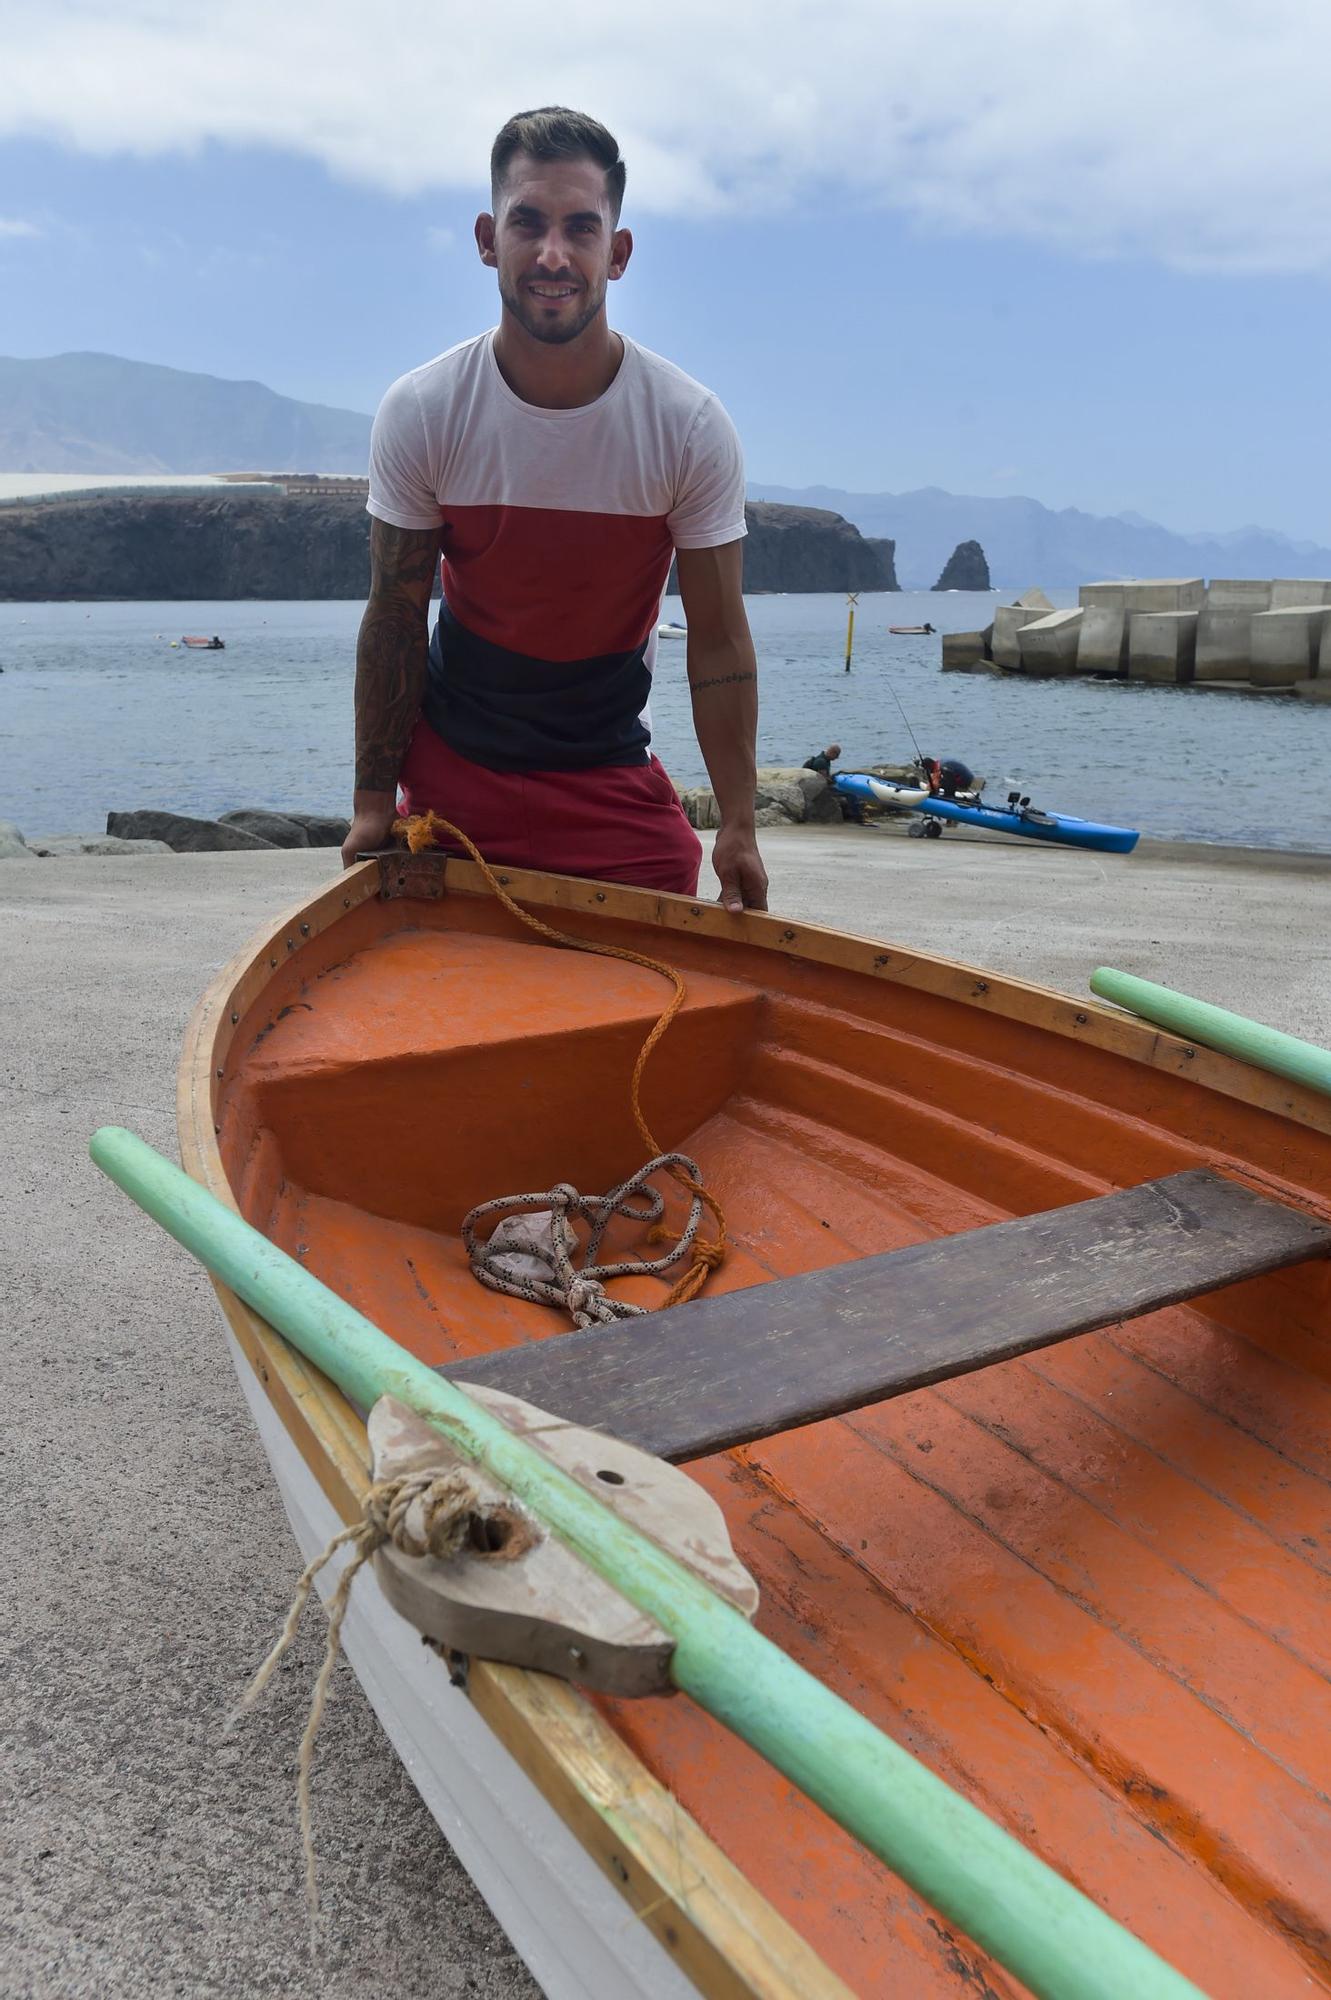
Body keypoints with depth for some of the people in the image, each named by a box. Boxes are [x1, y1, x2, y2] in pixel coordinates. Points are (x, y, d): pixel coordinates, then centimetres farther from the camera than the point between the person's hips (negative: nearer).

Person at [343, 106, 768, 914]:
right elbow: (395, 619, -4)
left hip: (613, 780, 0)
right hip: (451, 768, 1)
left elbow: (719, 640, -8)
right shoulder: (420, 414, -11)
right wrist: (373, 801, -2)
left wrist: (739, 827, -10)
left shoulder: (690, 425, -12)